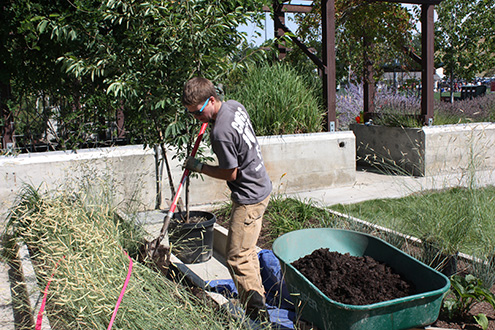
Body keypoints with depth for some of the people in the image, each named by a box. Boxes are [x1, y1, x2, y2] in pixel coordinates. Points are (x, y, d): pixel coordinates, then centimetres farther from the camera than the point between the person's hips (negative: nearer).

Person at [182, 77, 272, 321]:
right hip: (260, 187, 11)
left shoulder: (221, 133, -28)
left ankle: (257, 312, -2)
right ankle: (258, 299, 32)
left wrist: (199, 167, -6)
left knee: (237, 258, -4)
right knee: (247, 251, 21)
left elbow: (230, 174, -18)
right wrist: (209, 123, 12)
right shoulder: (235, 105, 1)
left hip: (249, 197, -11)